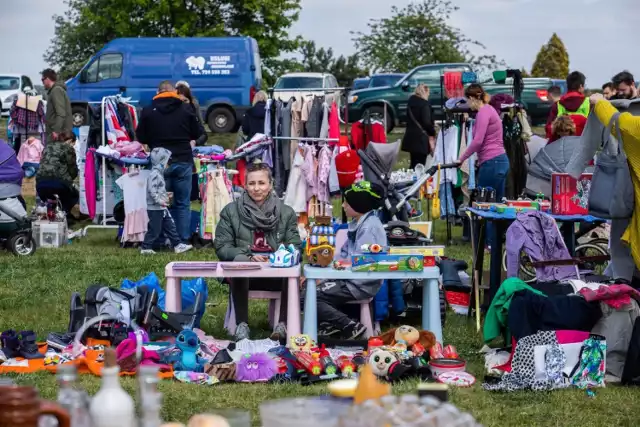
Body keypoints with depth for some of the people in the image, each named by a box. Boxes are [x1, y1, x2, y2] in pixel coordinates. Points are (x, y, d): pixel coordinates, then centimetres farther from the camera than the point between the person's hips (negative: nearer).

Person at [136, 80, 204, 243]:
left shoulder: (148, 111, -2)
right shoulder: (186, 109, -1)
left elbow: (141, 138, 3)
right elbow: (198, 134, 5)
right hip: (183, 161, 0)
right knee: (183, 204, 6)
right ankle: (183, 240, 5)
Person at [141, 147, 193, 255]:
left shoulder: (159, 173, 15)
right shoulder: (154, 174, -18)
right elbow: (152, 190, -27)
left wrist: (165, 195, 21)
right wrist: (159, 200, -28)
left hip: (161, 208, 10)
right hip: (154, 208, -10)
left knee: (170, 226, 10)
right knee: (154, 229, -3)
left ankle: (178, 245, 12)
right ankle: (146, 248, 7)